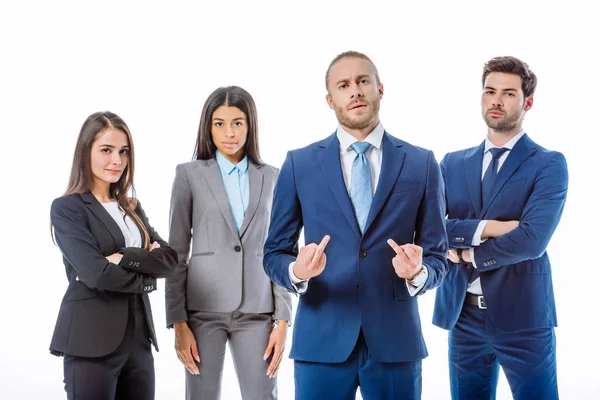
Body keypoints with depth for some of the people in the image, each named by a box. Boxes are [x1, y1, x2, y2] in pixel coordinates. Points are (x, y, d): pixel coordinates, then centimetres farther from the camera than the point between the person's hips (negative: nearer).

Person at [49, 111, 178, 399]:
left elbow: (169, 259, 2)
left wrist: (125, 258, -14)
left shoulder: (132, 208, 15)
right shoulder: (67, 208, -5)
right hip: (92, 338, -6)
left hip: (137, 336, 6)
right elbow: (95, 273, -17)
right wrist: (145, 276, -3)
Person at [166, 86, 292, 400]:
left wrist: (282, 319, 0)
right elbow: (177, 252, 1)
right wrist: (178, 321, -5)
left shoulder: (271, 178, 7)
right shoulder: (189, 174, 2)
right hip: (203, 308, -1)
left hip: (257, 310, 1)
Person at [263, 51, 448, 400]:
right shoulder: (299, 164, 3)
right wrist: (297, 271, -18)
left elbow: (438, 256, 5)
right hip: (321, 340, 0)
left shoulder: (421, 164, 3)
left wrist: (418, 273, -18)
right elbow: (274, 253, 4)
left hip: (396, 340, 1)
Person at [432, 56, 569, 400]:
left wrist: (466, 253, -8)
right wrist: (486, 228, -15)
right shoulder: (454, 163, 9)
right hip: (462, 314, 4)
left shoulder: (549, 164, -3)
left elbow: (532, 239, -17)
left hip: (523, 316, -4)